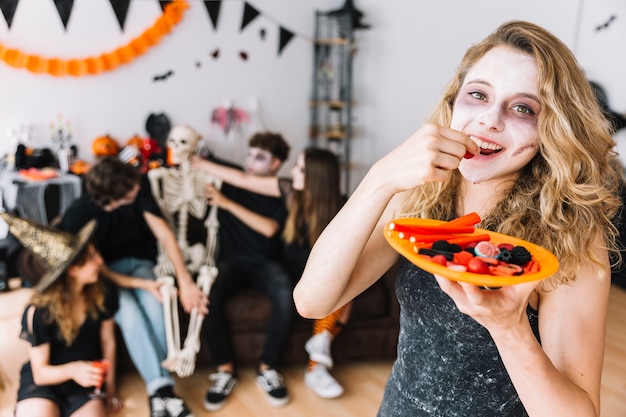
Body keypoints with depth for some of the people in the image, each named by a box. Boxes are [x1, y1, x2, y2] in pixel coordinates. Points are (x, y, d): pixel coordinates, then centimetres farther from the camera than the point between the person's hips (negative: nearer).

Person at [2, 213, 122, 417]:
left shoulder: (100, 295, -12)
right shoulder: (39, 311, -20)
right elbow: (40, 373, -14)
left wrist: (110, 389, 6)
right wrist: (71, 370, -35)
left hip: (86, 384, 2)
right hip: (44, 383, -1)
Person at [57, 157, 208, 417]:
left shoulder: (138, 189, -19)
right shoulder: (78, 217, -24)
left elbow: (164, 234, -17)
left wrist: (185, 282, -24)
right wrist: (141, 284, -27)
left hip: (138, 262, 2)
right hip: (107, 274, -2)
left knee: (154, 305, -30)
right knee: (129, 312, -33)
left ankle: (158, 390, -21)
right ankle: (162, 389, -27)